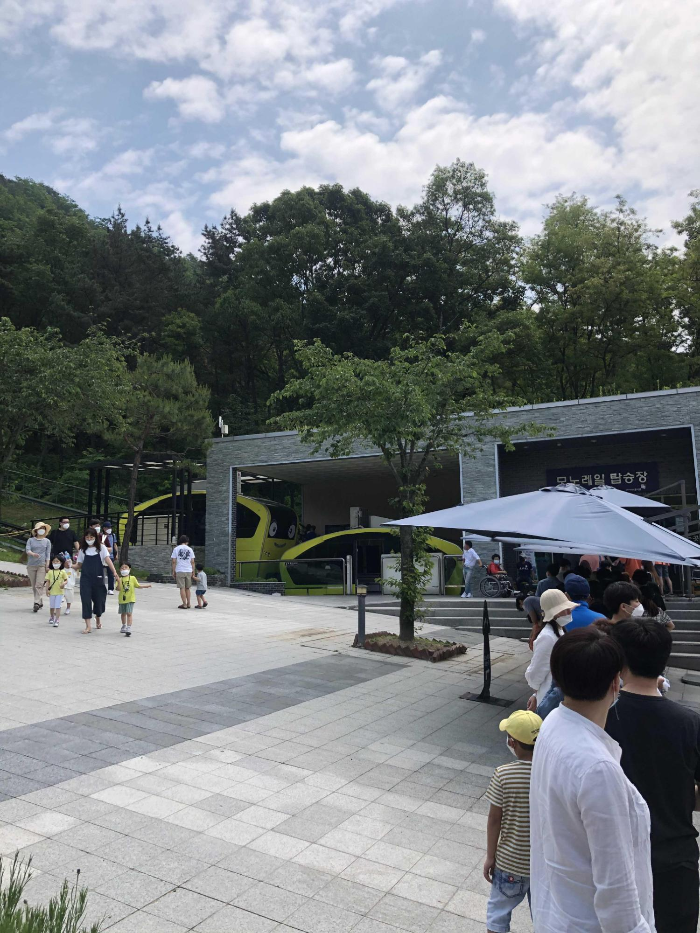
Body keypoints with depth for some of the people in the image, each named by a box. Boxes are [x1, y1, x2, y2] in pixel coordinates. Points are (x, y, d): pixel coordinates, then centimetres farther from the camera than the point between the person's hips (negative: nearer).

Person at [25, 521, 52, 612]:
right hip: (31, 565, 2)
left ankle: (37, 603, -15)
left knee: (39, 585, -12)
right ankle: (40, 602, 18)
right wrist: (33, 554, -27)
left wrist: (47, 565, -4)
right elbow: (27, 550, -5)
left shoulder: (47, 541, 7)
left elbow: (48, 554, 5)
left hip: (42, 565, -2)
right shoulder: (30, 540, 8)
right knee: (34, 586, 7)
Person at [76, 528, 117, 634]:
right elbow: (80, 565, 11)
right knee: (86, 600, -7)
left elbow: (107, 559, -11)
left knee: (99, 599, 9)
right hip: (85, 579, 1)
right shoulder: (82, 550, 7)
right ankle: (88, 626, -4)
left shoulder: (101, 547, 1)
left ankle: (98, 618, 39)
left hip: (98, 578, -1)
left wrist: (115, 573, -22)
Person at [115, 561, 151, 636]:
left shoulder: (132, 578, -2)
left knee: (129, 613, -11)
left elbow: (137, 586, 9)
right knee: (123, 613, 20)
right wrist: (119, 581, -28)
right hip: (122, 599, 2)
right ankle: (124, 626, 41)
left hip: (130, 599, -2)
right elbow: (119, 588, -15)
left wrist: (145, 586, 1)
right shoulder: (120, 579, -4)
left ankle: (128, 628, -15)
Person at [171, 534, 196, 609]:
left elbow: (174, 561, -2)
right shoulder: (190, 549, 6)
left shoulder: (176, 549, 1)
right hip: (188, 571, 3)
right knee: (187, 588, 13)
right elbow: (192, 562, 5)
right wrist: (193, 572, 11)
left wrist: (173, 571, 5)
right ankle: (188, 603, 14)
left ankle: (184, 604, -4)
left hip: (180, 571, -2)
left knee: (182, 588, -1)